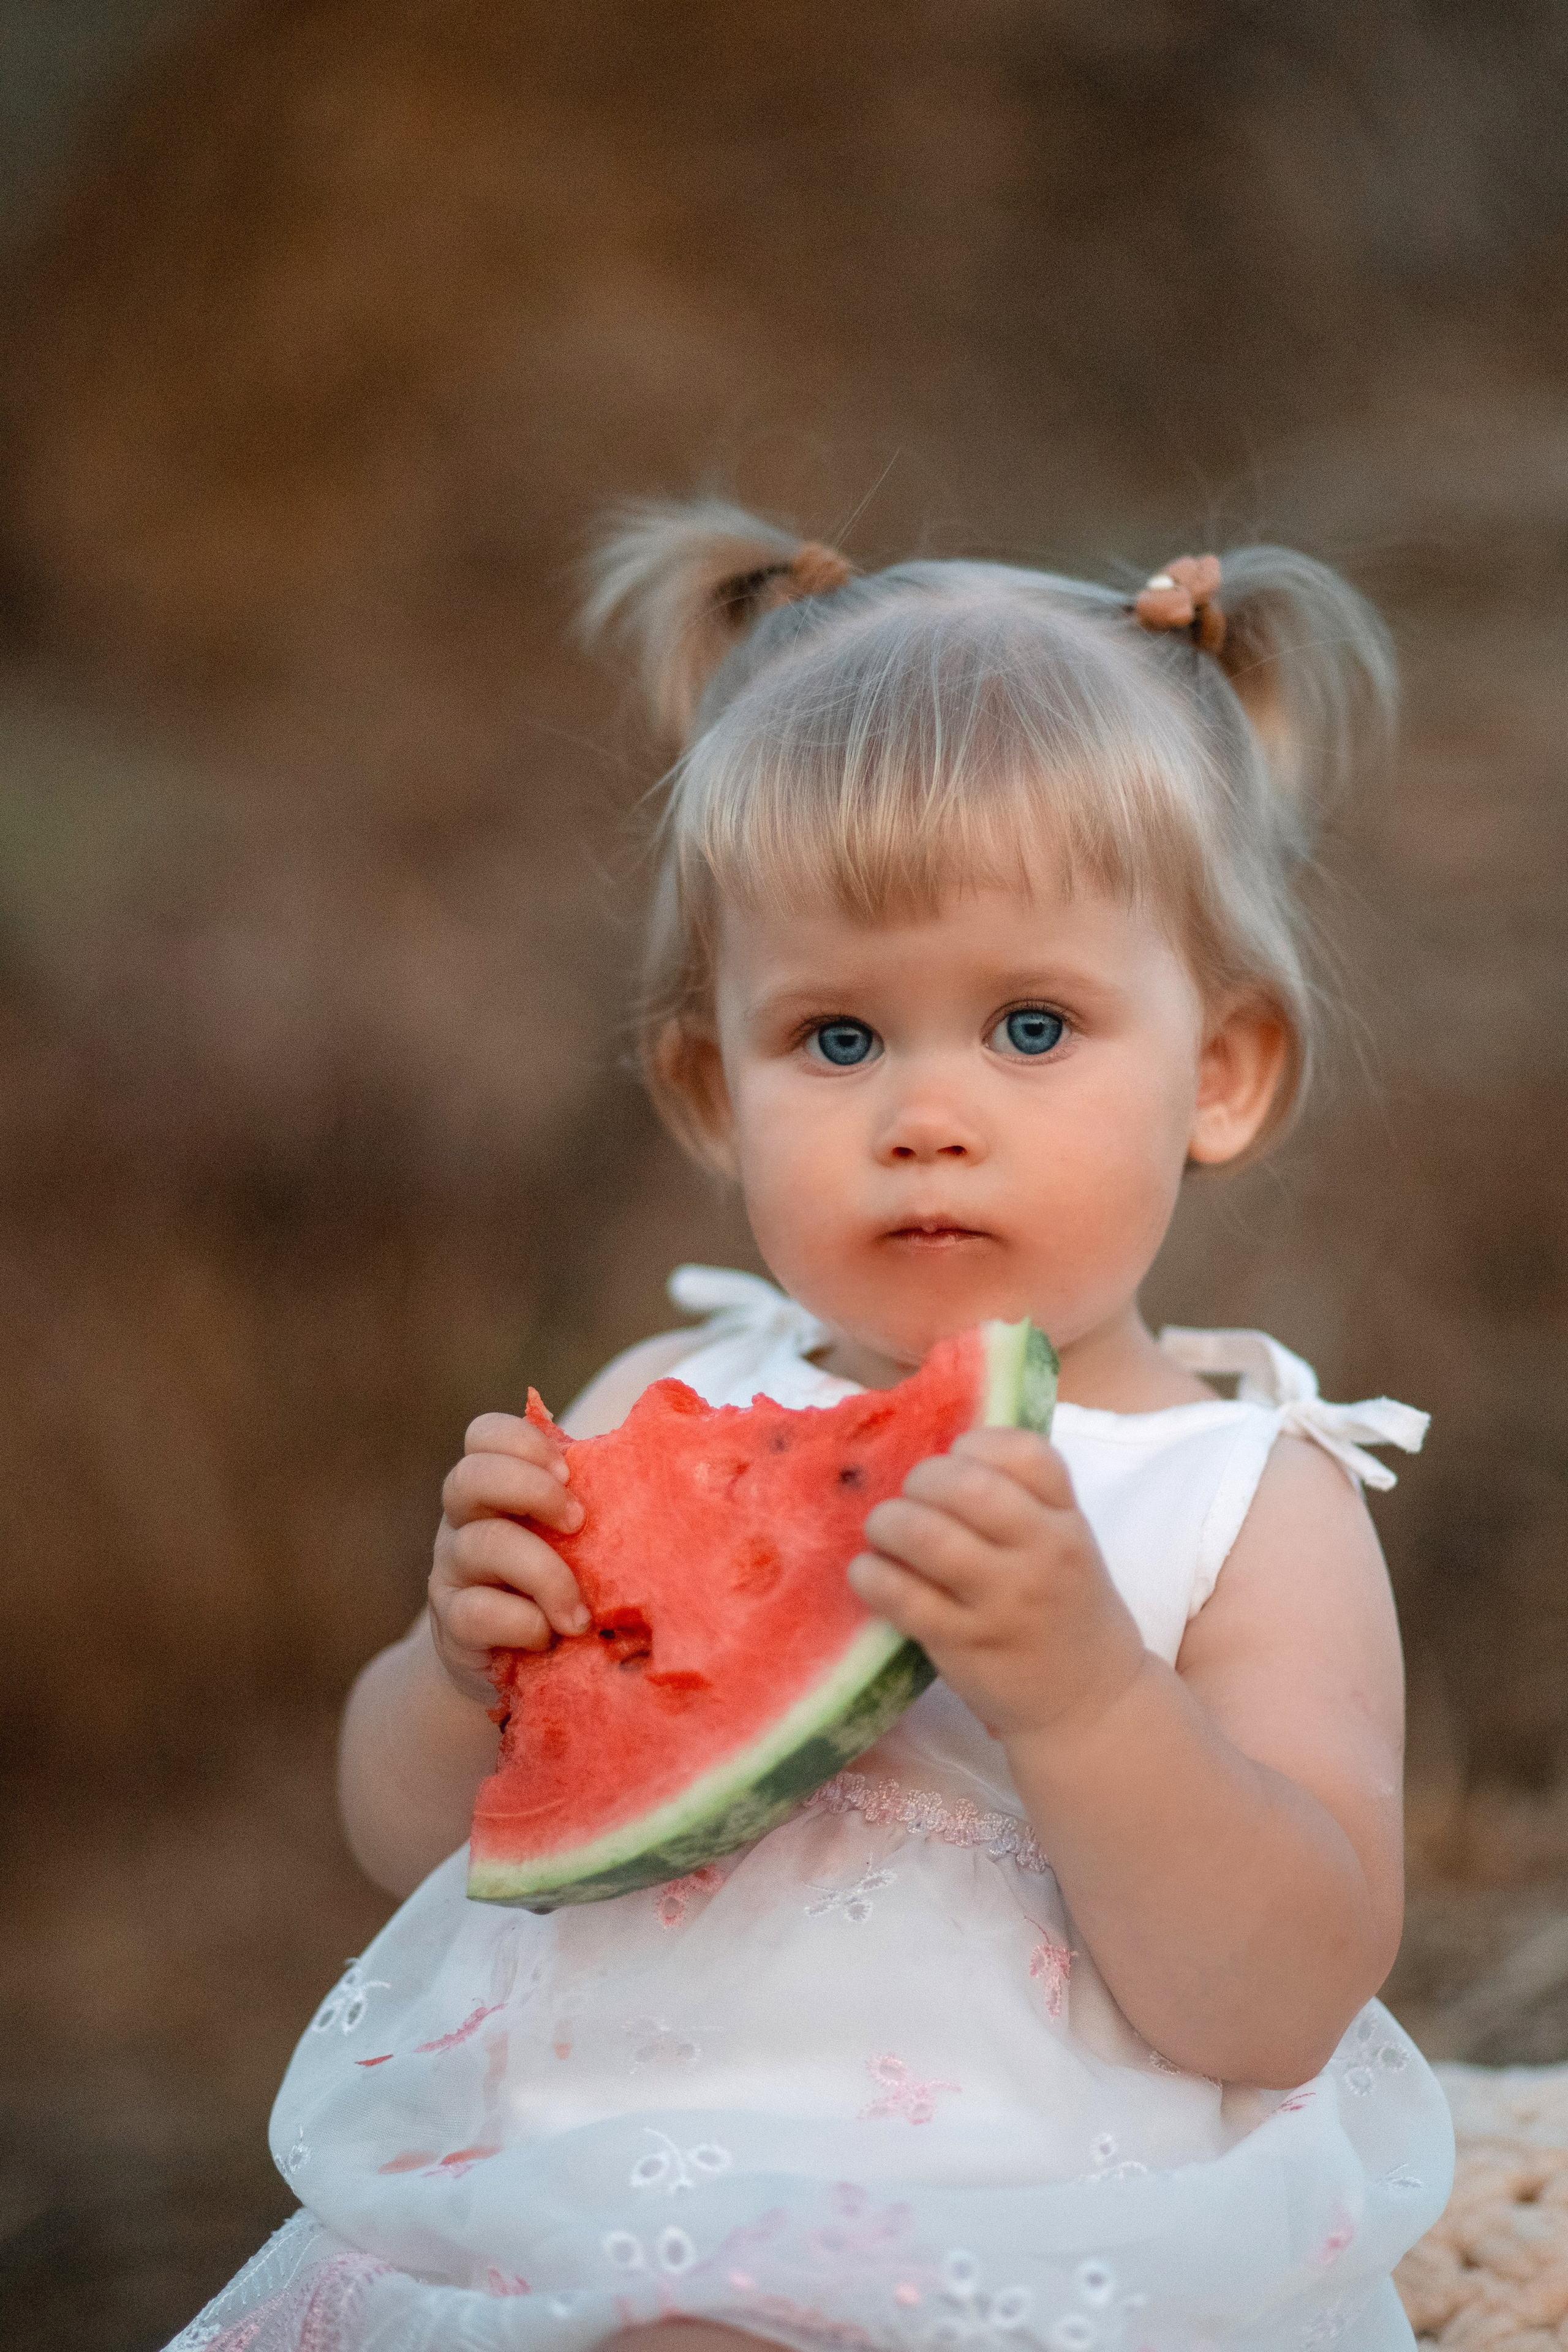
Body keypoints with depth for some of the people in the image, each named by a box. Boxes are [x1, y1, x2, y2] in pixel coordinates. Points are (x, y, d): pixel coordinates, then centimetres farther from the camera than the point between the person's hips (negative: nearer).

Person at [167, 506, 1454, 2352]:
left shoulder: (1251, 1503, -2)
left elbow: (1279, 2010, -12)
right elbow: (409, 1836, 17)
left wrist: (1073, 1684, -26)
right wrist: (466, 1664, -5)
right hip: (565, 2204, 4)